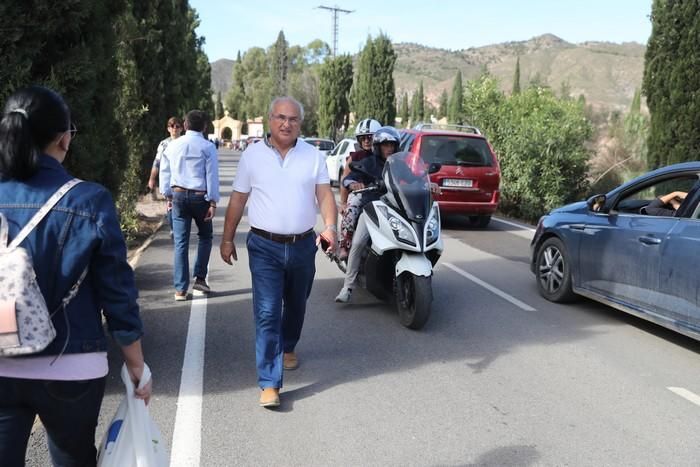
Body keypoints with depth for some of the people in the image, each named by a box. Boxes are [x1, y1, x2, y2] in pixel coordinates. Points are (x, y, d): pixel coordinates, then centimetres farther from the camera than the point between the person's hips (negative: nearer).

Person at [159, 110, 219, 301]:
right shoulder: (207, 147, -6)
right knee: (205, 237, 18)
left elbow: (165, 172, 12)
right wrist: (213, 202, -6)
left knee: (181, 242, 5)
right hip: (199, 197, -3)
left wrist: (168, 196, 20)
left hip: (178, 195, 3)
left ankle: (180, 289, 6)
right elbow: (212, 176, -8)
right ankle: (199, 279, 10)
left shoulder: (172, 146, 7)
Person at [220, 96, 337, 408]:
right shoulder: (253, 155, 0)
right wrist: (227, 239, 4)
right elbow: (238, 200, 4)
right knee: (267, 314, -8)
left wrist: (330, 227, -20)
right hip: (265, 247, -2)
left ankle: (288, 347, 48)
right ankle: (269, 383, -3)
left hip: (303, 245, 3)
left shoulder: (313, 156, 3)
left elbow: (325, 195, -3)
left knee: (295, 306, 20)